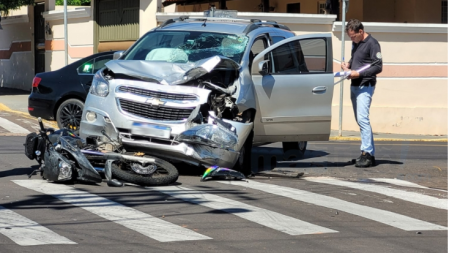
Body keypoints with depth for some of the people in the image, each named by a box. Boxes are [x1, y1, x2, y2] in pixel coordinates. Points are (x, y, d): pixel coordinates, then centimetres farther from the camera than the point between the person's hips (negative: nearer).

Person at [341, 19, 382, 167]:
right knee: (360, 120, 9)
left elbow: (378, 67, -14)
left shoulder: (372, 44, -10)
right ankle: (370, 154, 12)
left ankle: (367, 153, -19)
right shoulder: (355, 43, 15)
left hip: (365, 86, -9)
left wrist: (358, 74, -19)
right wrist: (347, 65, 6)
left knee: (362, 118, -17)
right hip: (354, 86, 9)